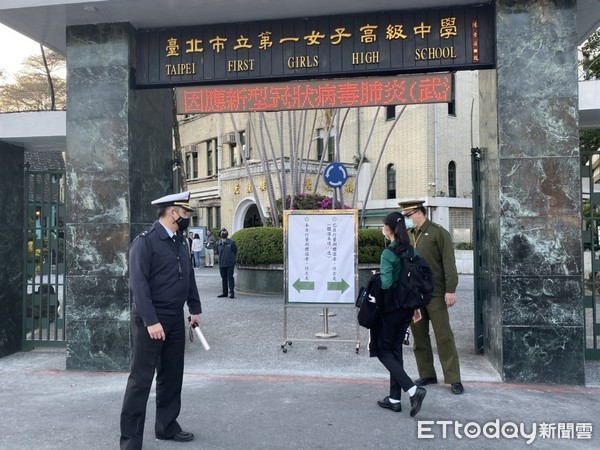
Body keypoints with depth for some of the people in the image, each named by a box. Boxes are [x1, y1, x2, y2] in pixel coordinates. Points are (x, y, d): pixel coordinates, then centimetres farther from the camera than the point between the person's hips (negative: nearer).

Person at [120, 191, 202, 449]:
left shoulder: (180, 241, 10)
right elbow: (138, 284, -19)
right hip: (150, 320, -7)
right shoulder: (145, 242, -13)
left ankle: (167, 427, 31)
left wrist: (195, 309, 12)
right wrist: (151, 321, -22)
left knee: (172, 376, 16)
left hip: (176, 319, 8)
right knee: (141, 379, 0)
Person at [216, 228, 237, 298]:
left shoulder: (231, 242, -5)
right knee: (223, 278, 10)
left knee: (230, 277, -5)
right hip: (221, 264, 4)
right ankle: (225, 292, 18)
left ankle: (232, 292, 0)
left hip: (230, 263, -4)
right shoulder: (218, 243, 4)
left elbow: (235, 251, 5)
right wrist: (222, 257, 11)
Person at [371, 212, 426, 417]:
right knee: (395, 349, 15)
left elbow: (386, 283, -25)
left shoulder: (388, 253, -17)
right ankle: (394, 398, 20)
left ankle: (413, 389, -8)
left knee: (383, 351, 5)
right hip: (407, 307, 7)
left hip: (390, 308, -7)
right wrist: (416, 306, 16)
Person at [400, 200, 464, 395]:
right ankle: (426, 375, 22)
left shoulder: (438, 232, -5)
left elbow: (449, 263, -10)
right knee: (419, 335, 10)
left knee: (444, 336, -1)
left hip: (435, 294, -6)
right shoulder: (408, 235, 12)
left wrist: (450, 290, -16)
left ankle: (454, 379, 8)